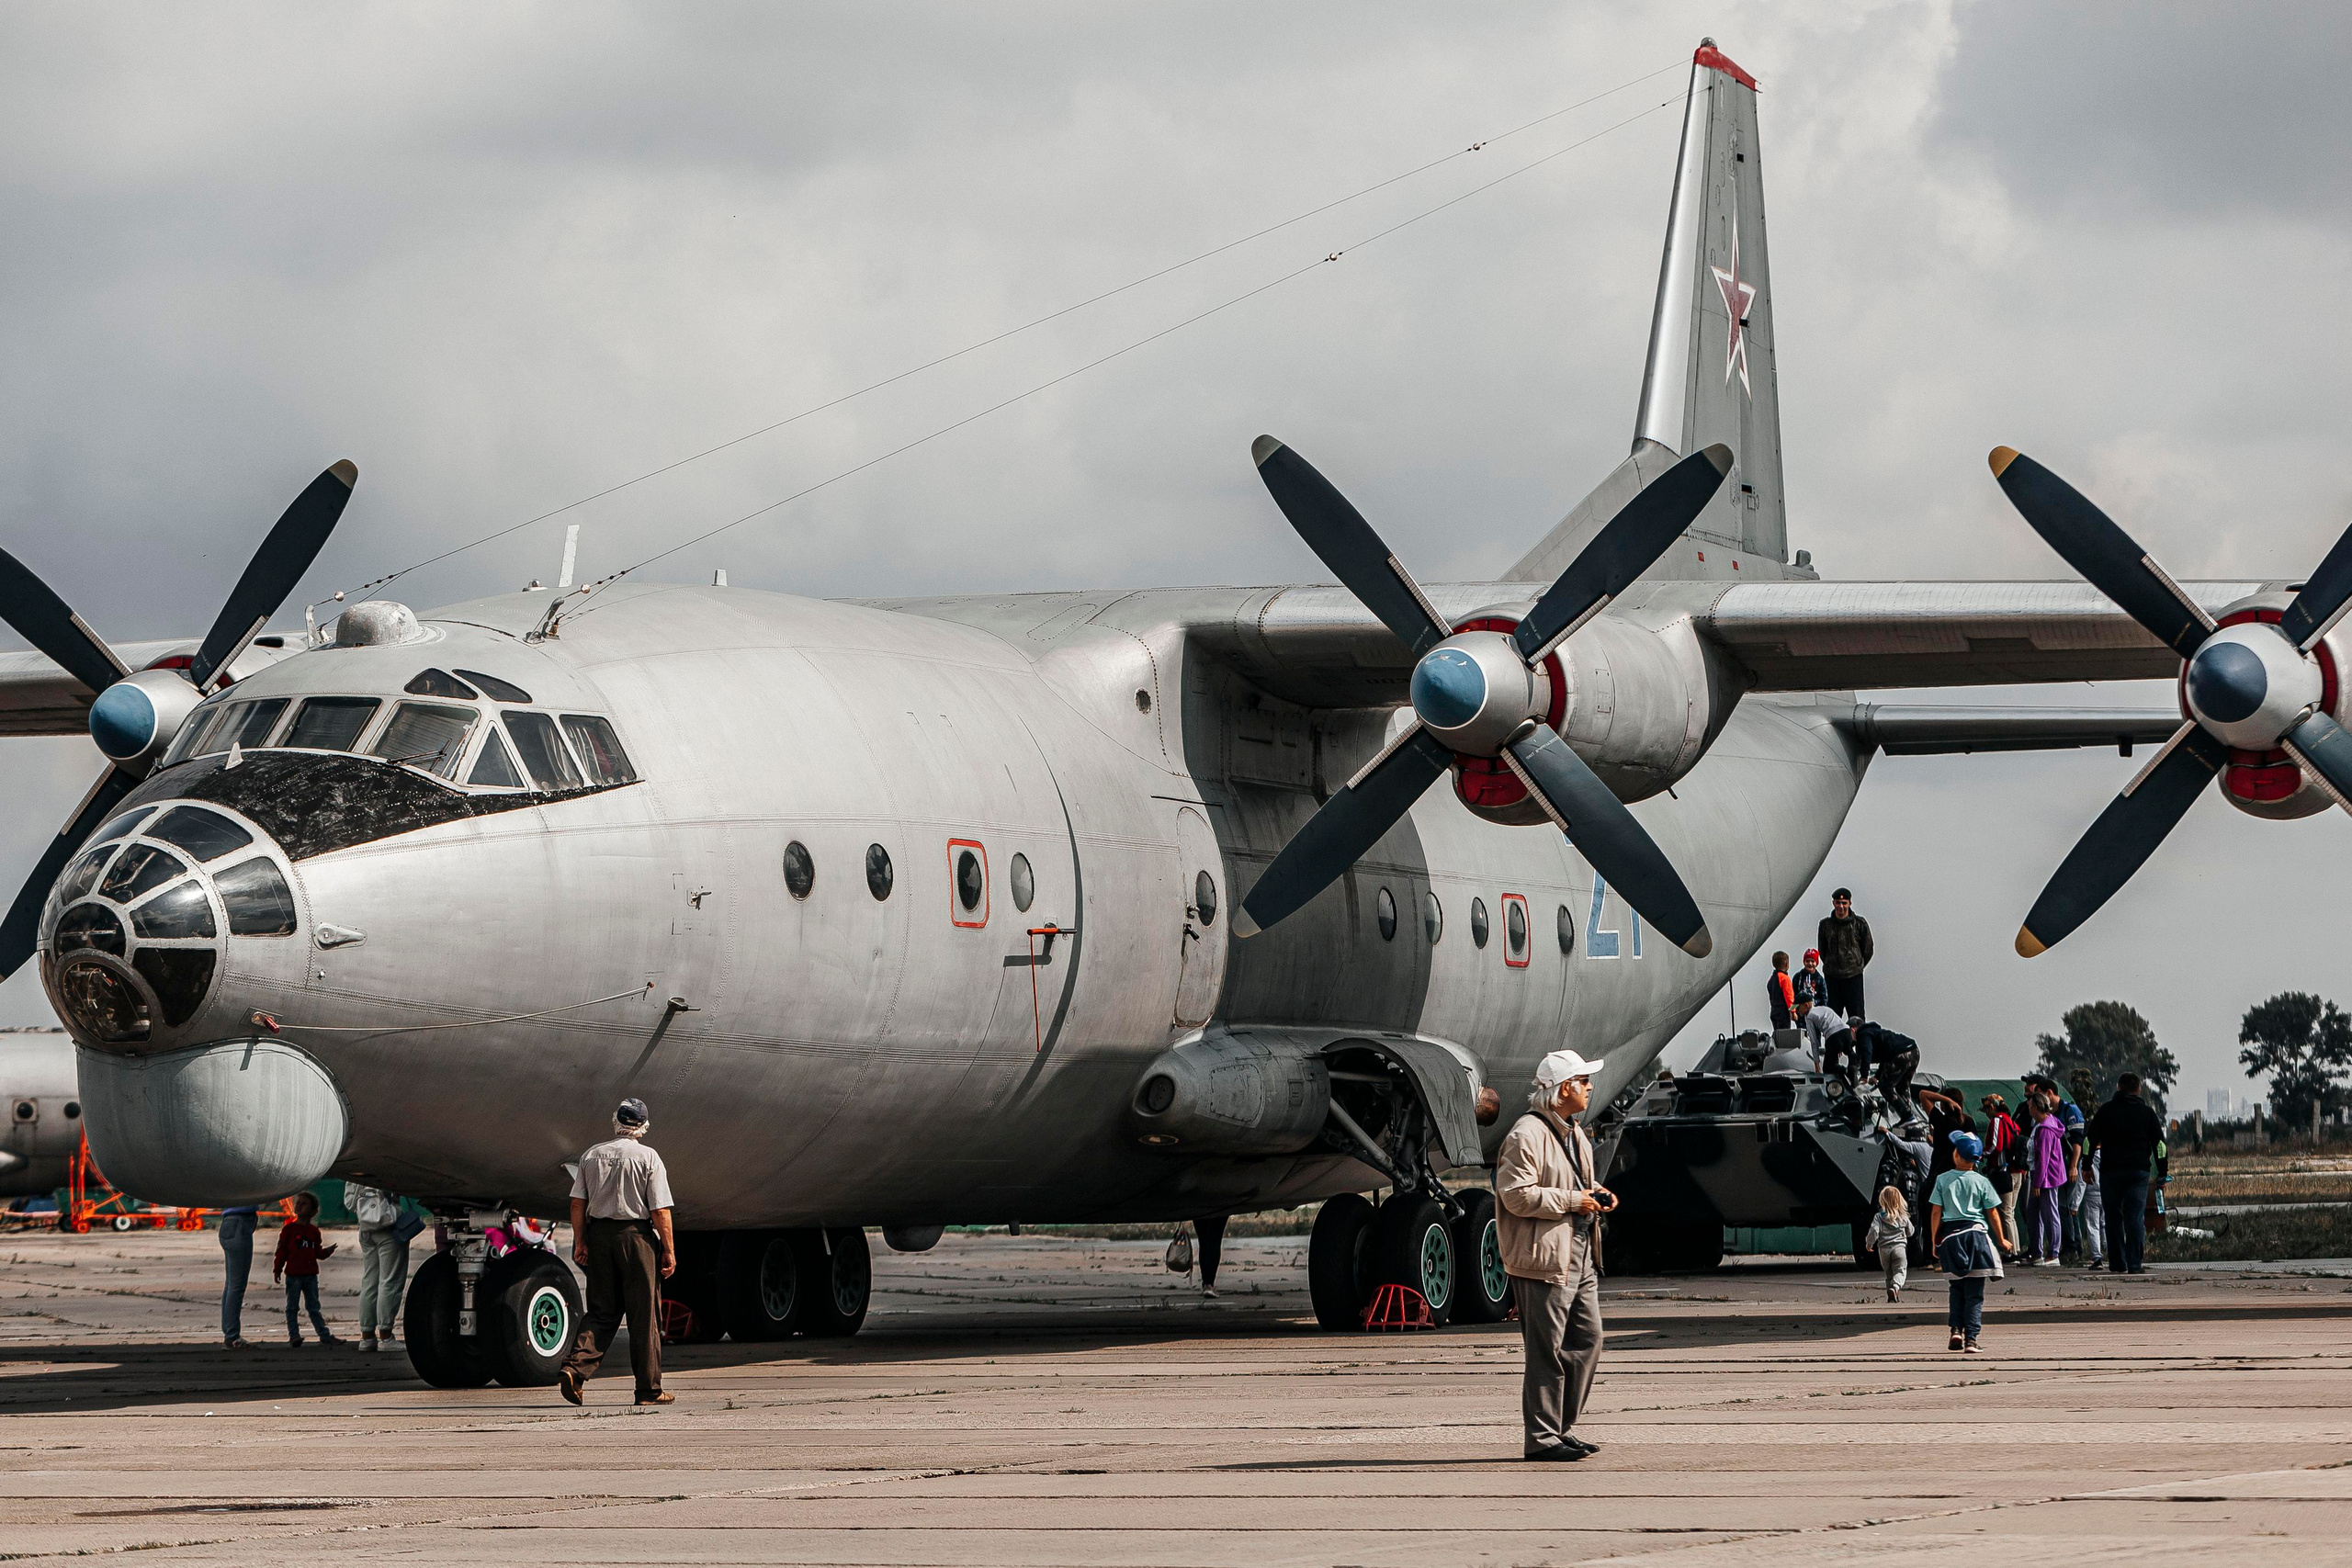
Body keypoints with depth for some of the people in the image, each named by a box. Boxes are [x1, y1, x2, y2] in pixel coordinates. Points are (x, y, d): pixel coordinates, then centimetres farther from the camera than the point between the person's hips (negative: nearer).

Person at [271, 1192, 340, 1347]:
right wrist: (277, 1269, -6)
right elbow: (281, 1251, -3)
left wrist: (327, 1252, -6)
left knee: (314, 1307, 9)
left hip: (310, 1275, 4)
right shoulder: (289, 1228, -2)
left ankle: (324, 1336, 10)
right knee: (292, 1307, -1)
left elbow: (318, 1252, 14)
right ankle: (293, 1335, 2)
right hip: (293, 1274, -4)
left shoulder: (314, 1231, 10)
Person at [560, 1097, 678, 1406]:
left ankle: (575, 1368, -10)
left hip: (598, 1235, 4)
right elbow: (660, 1210, -9)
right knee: (644, 1314, 3)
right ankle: (649, 1389, 6)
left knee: (602, 1312, 10)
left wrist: (580, 1242, 10)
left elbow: (577, 1203, 5)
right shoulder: (648, 1158, -6)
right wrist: (669, 1250, -4)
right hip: (636, 1235, -4)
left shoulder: (591, 1155, 6)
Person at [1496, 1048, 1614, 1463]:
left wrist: (1597, 1195, 11)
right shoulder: (1527, 1135, -14)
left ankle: (1563, 1429, 19)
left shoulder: (1574, 1134, 18)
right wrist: (1572, 1201, -17)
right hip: (1544, 1258, -10)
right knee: (1547, 1351, -6)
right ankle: (1541, 1438, -1)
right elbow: (1517, 1195, -20)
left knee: (1587, 1341, 10)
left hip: (1580, 1255, 10)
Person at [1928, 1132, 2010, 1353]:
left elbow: (1935, 1212, 0)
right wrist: (2001, 1239, 14)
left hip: (1949, 1234, 1)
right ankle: (1971, 1338, -6)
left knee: (1957, 1288, 16)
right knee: (1975, 1293, 0)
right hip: (1975, 1233, -1)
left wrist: (1934, 1241, 7)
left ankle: (1956, 1329, 1)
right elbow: (1992, 1213, 2)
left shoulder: (1943, 1180, 1)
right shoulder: (1981, 1182, -1)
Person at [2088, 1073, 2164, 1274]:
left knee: (2114, 1218, 9)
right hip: (2139, 1170, 0)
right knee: (2136, 1218, -2)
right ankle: (2135, 1264, -11)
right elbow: (2159, 1144, 6)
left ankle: (2117, 1263, 9)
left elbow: (2091, 1140, 4)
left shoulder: (2105, 1110, 4)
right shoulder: (2147, 1112, 5)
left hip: (2110, 1169, 0)